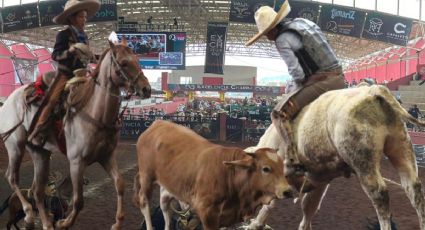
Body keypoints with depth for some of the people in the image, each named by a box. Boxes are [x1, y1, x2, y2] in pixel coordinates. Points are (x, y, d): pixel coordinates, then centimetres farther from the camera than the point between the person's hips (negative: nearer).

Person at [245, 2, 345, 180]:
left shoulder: (282, 40, -10)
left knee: (280, 113, -9)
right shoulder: (303, 22, 15)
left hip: (320, 80, -9)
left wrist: (299, 86, 6)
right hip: (338, 76, 9)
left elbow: (297, 73, -17)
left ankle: (292, 163, -20)